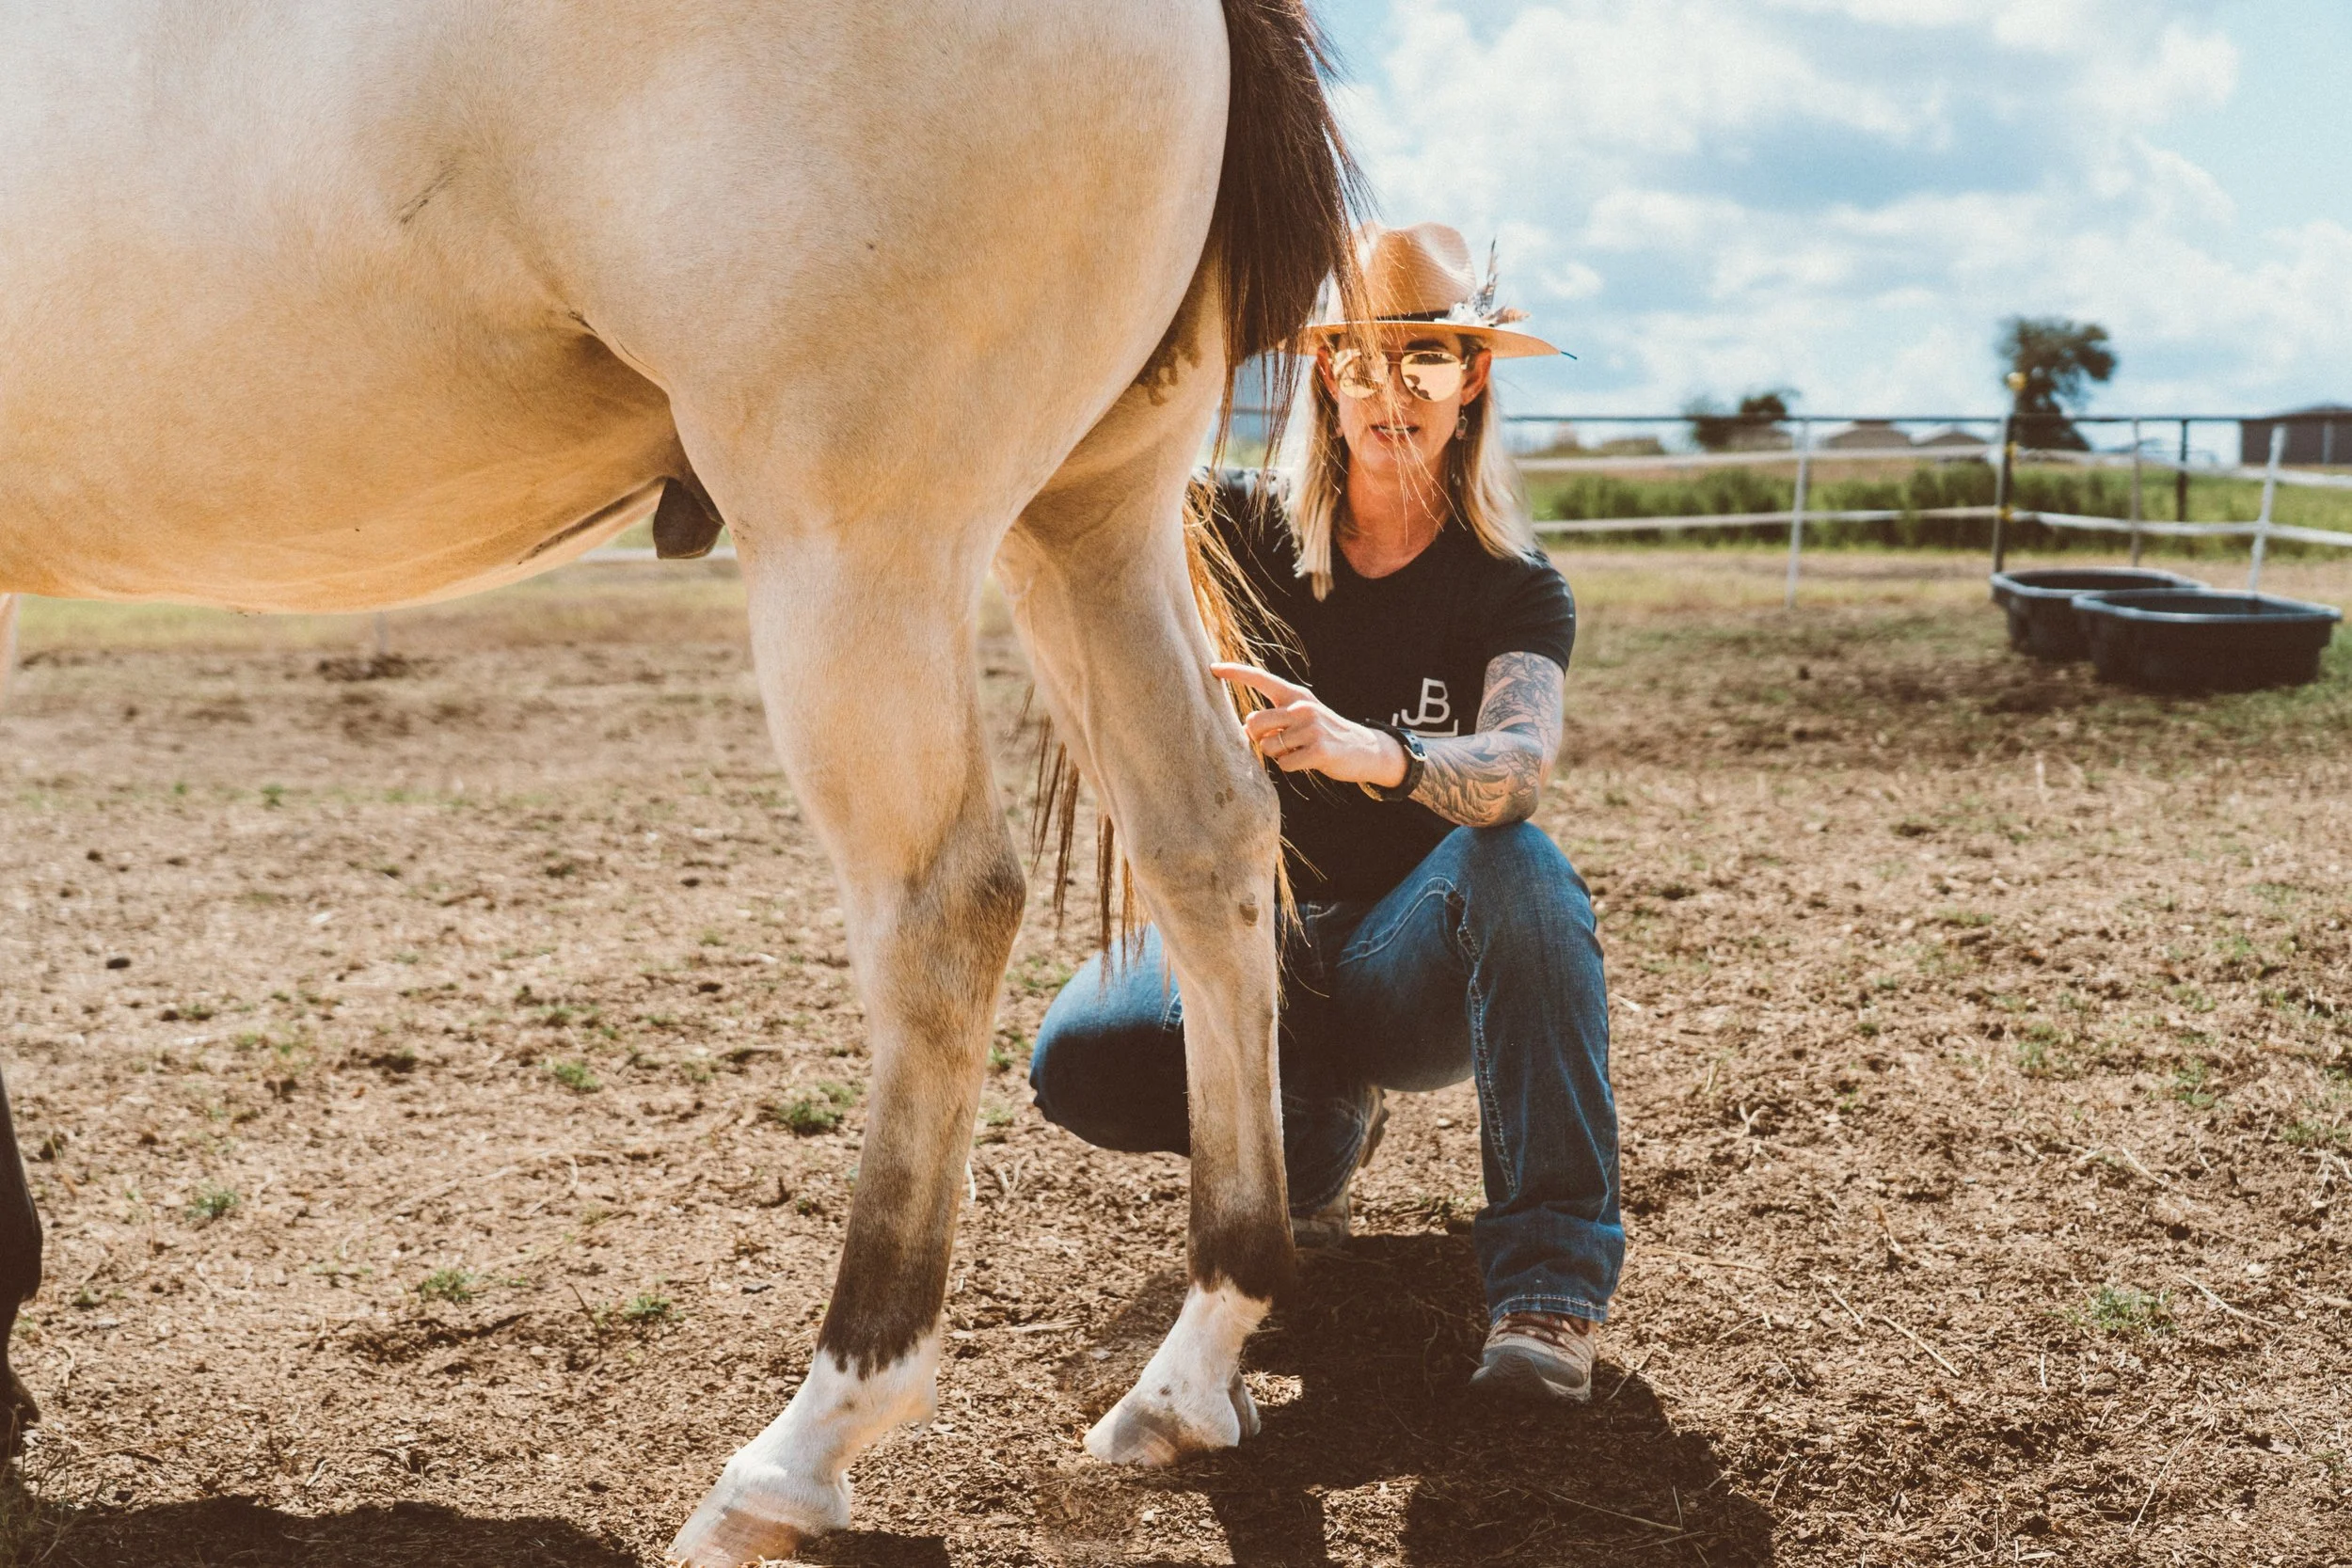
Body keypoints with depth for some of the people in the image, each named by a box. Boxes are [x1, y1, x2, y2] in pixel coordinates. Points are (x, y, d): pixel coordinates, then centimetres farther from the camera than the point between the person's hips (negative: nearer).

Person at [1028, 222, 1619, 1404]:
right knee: (1077, 1062, -26)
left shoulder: (1515, 593, -10)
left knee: (1518, 866, -35)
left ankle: (1550, 1284, -32)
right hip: (1256, 938, 2)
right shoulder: (1249, 538, -3)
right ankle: (1318, 1126, 6)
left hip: (1414, 968, -2)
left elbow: (1518, 767, -31)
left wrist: (1365, 750, -52)